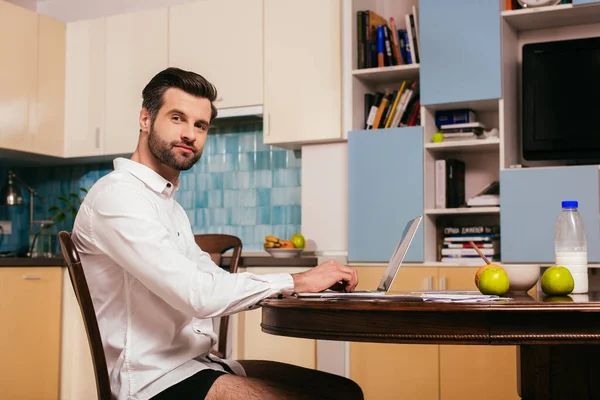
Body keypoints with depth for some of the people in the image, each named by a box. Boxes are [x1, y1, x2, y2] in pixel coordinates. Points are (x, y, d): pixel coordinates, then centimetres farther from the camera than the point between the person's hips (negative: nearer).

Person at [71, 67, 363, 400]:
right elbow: (197, 294, -24)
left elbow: (213, 280, 13)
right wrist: (295, 281, -14)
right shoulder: (116, 195, -15)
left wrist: (311, 283, -1)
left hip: (198, 363, 10)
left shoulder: (169, 205, 19)